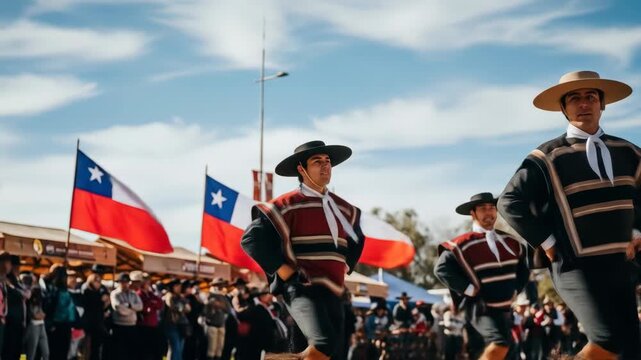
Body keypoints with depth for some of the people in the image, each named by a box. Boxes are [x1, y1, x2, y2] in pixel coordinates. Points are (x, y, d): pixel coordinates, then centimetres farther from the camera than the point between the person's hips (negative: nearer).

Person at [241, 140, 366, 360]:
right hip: (302, 289, -7)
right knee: (325, 342, -30)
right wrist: (284, 271, -12)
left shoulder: (344, 209, 17)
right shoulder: (288, 205, -3)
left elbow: (357, 241, 36)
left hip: (333, 292, 7)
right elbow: (251, 238, -10)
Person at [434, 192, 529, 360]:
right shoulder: (464, 244, -12)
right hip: (481, 307, -7)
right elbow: (441, 268, -19)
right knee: (501, 344, -28)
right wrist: (468, 290, -18)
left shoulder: (511, 241, 8)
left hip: (505, 308, 7)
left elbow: (523, 268, 22)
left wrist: (514, 290, 9)